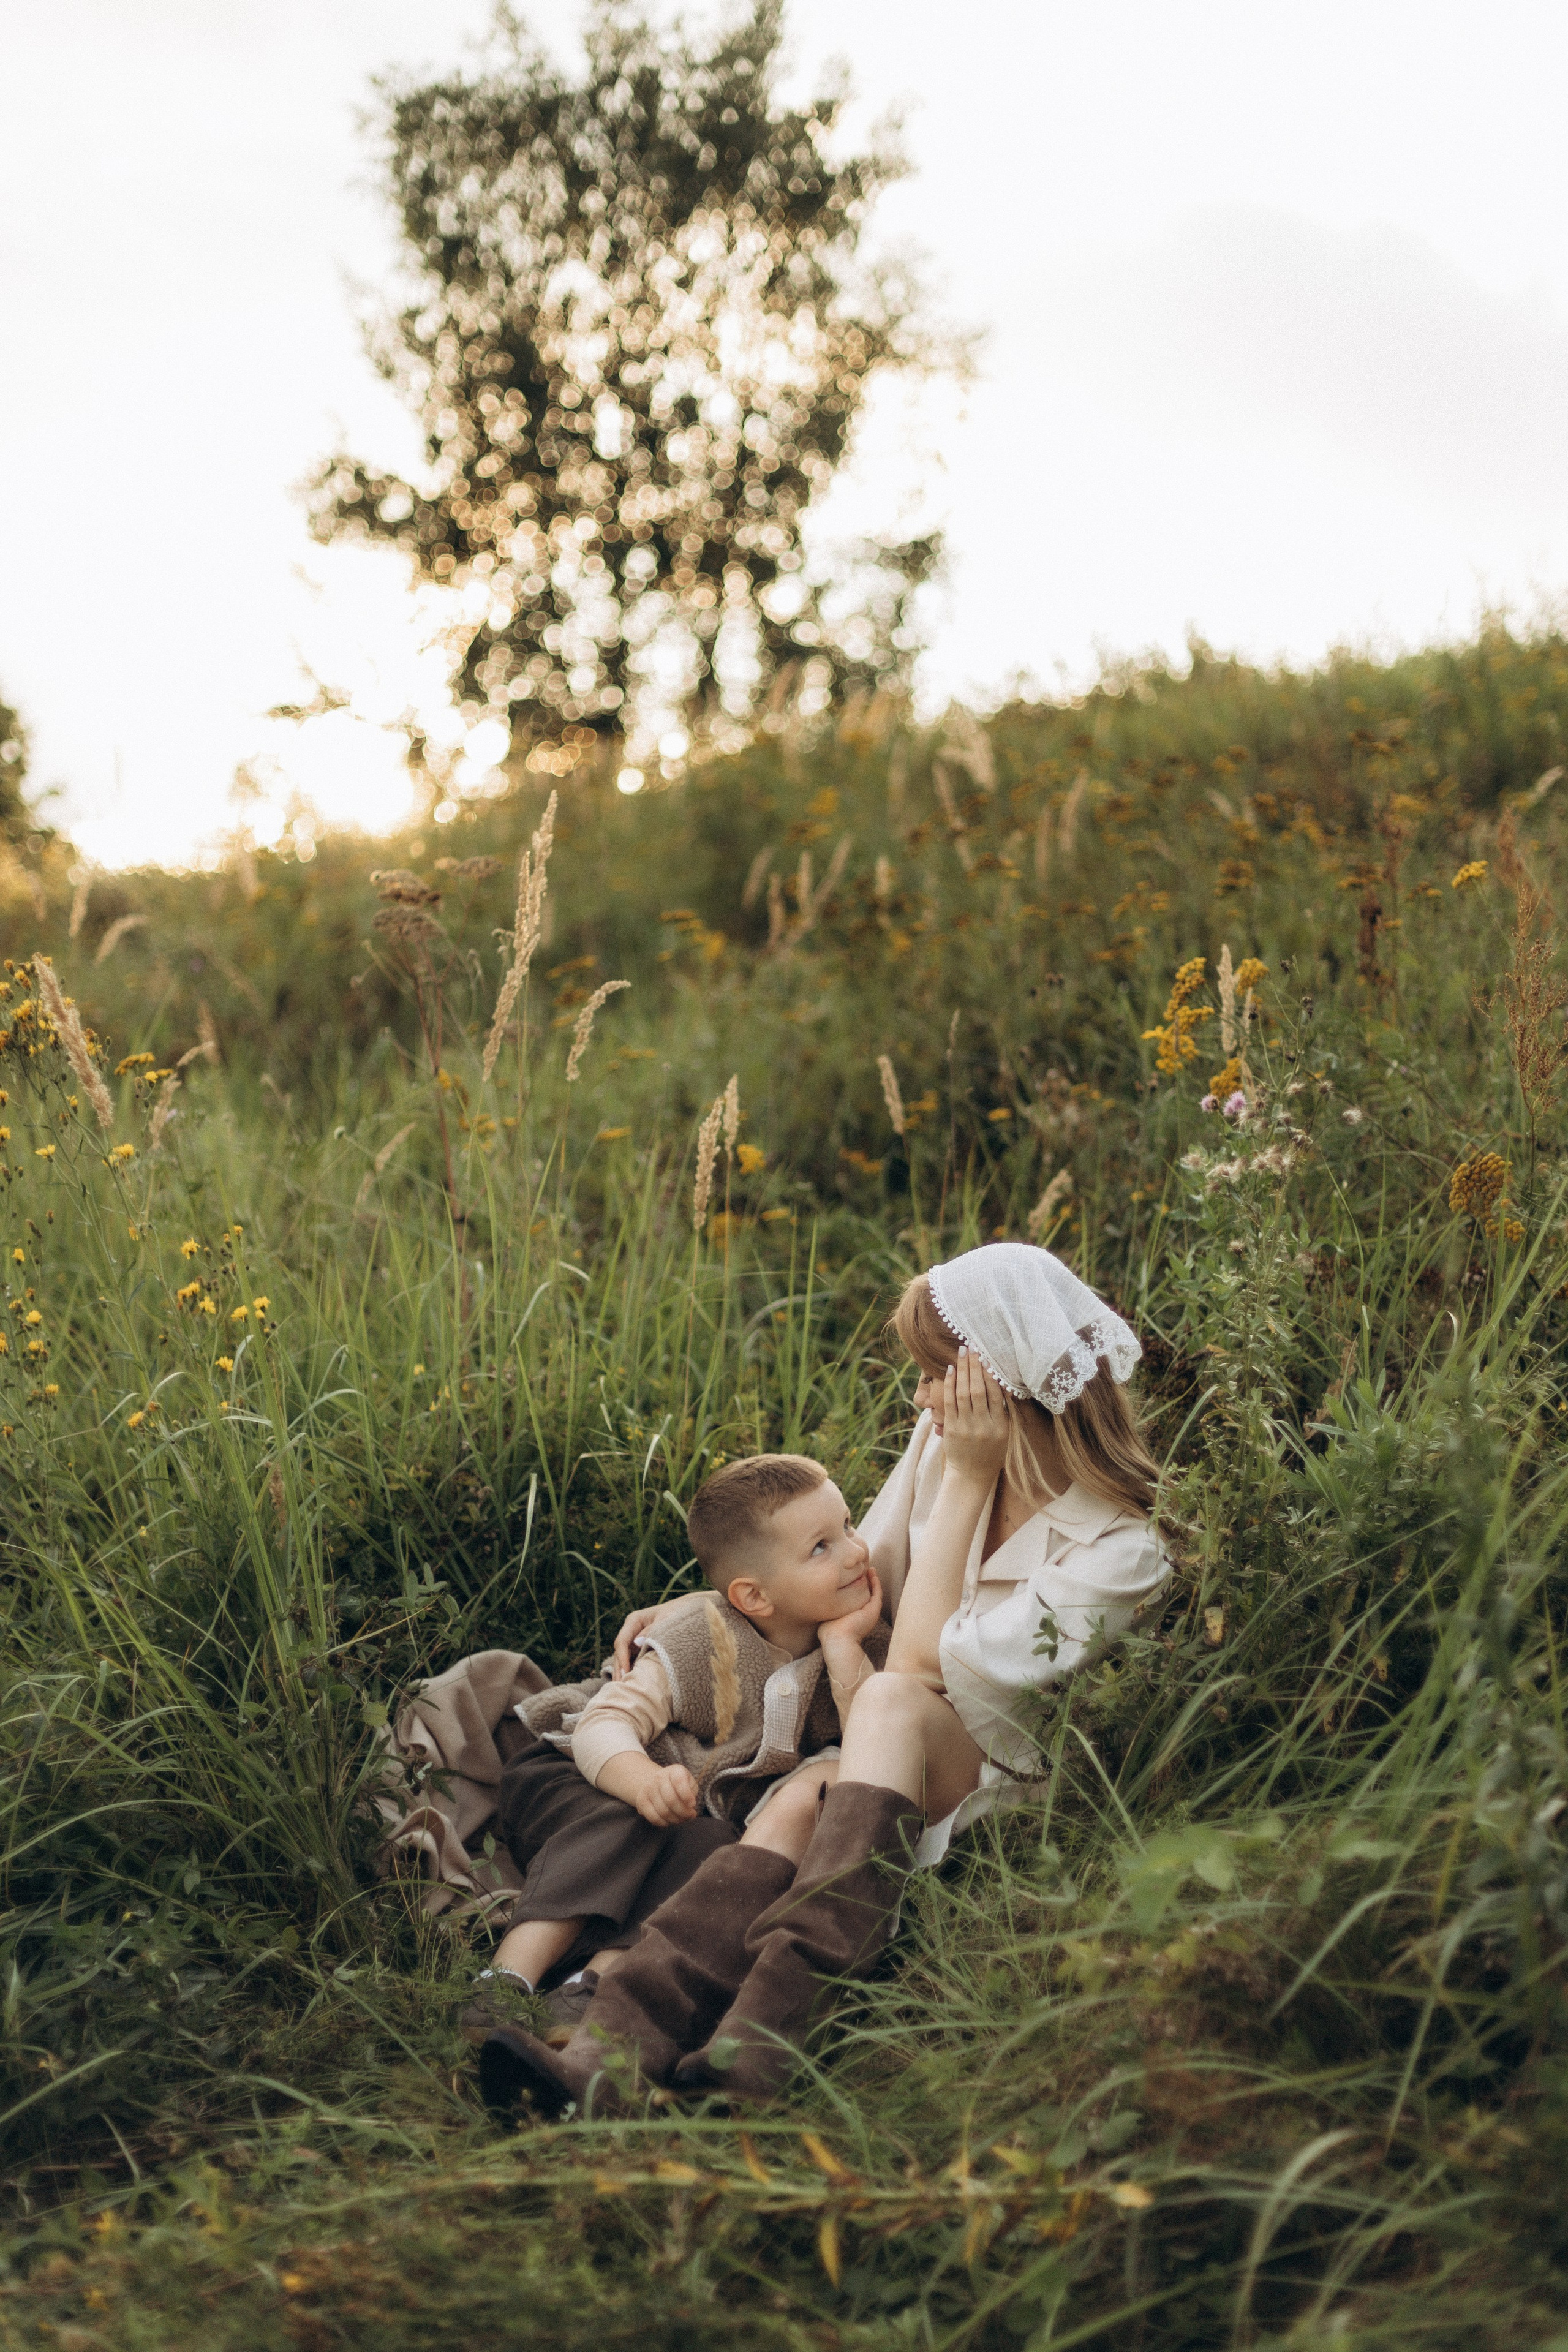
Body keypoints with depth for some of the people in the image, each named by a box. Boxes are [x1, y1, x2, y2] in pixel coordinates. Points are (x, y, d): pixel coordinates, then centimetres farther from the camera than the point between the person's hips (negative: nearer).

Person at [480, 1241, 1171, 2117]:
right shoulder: (946, 1438, 2)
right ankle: (609, 2058, -51)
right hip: (888, 1761, 5)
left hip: (1003, 1800, -5)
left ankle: (762, 2033, -47)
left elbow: (918, 1662, -19)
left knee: (892, 1702, -35)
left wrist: (967, 1482, -18)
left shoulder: (1120, 1549, -18)